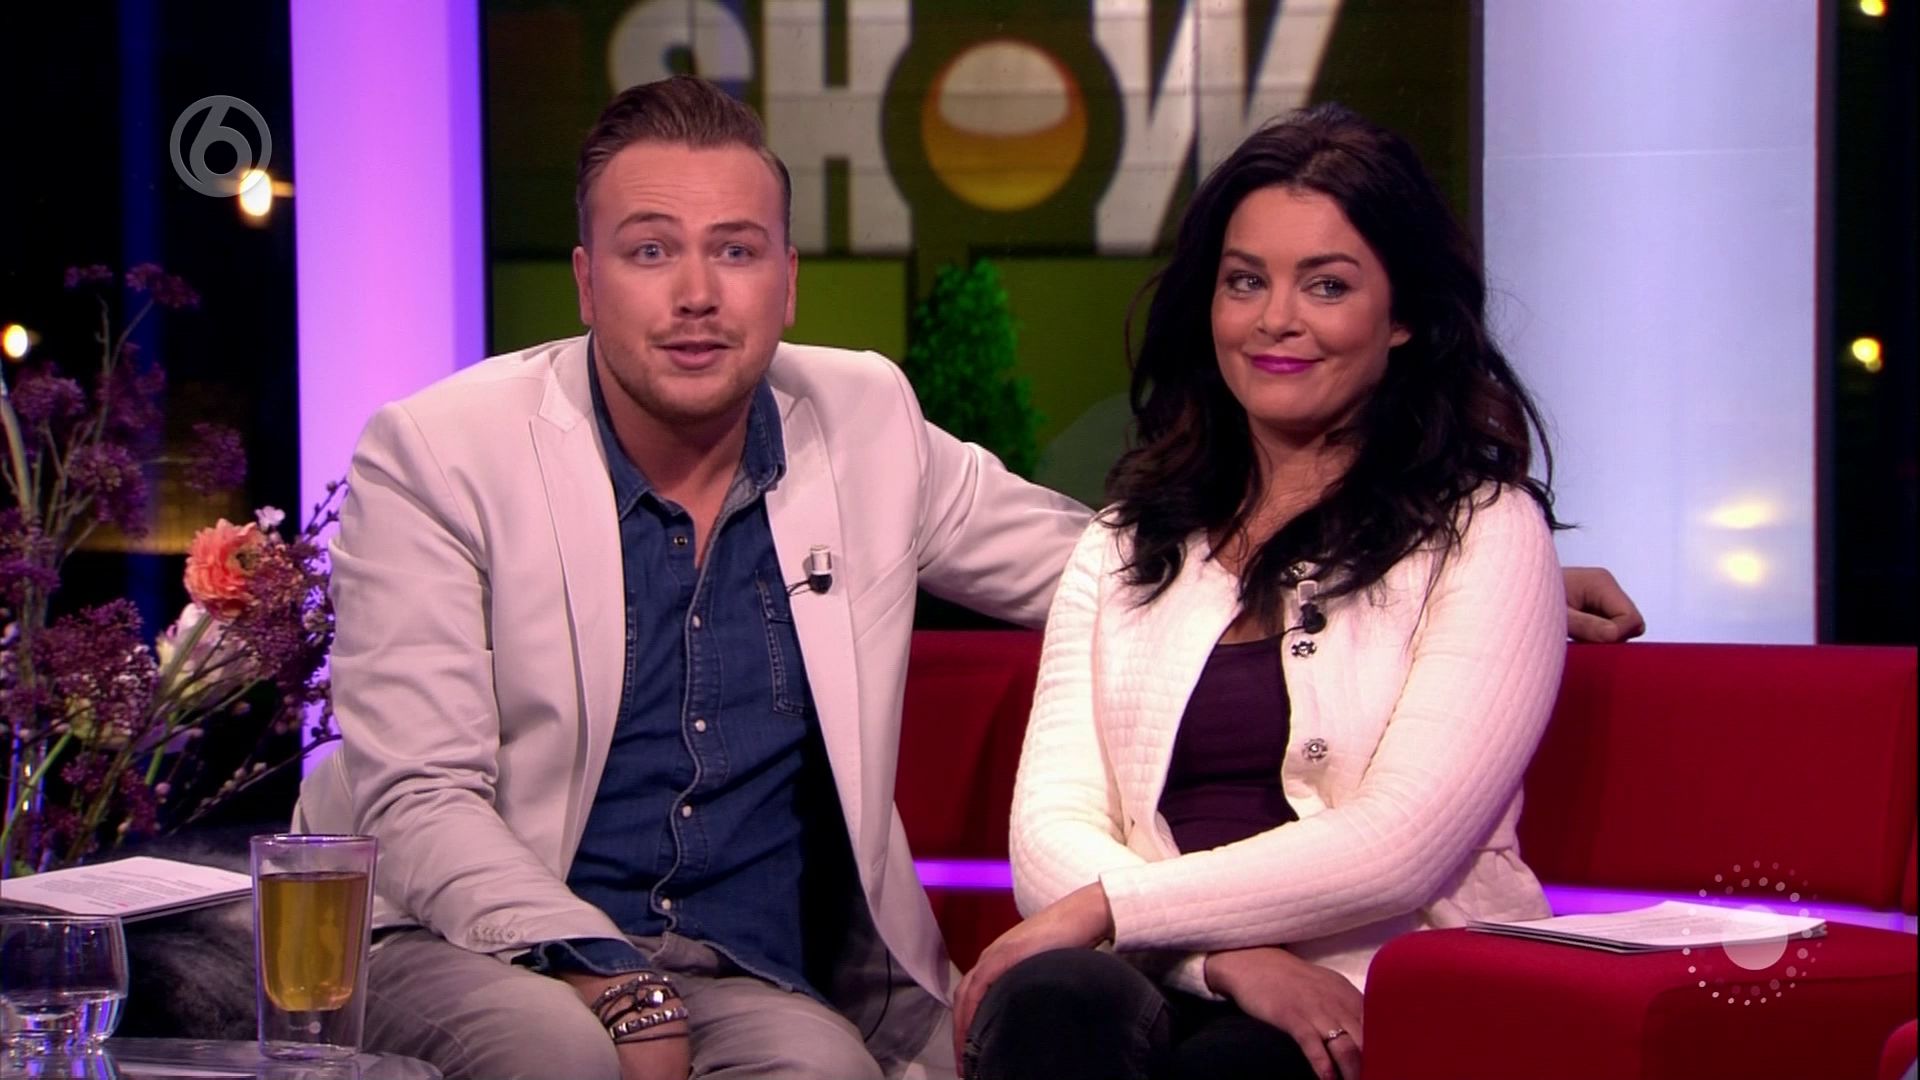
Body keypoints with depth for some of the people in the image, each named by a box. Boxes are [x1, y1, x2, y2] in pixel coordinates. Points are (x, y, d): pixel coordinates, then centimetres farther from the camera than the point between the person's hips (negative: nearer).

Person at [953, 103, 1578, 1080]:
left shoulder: (1483, 533, 5)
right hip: (1167, 993, 4)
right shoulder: (1124, 547, 19)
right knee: (1057, 1002, -32)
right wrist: (1226, 955, -16)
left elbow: (1399, 848, -8)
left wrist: (1103, 908, -11)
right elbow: (1051, 829, 4)